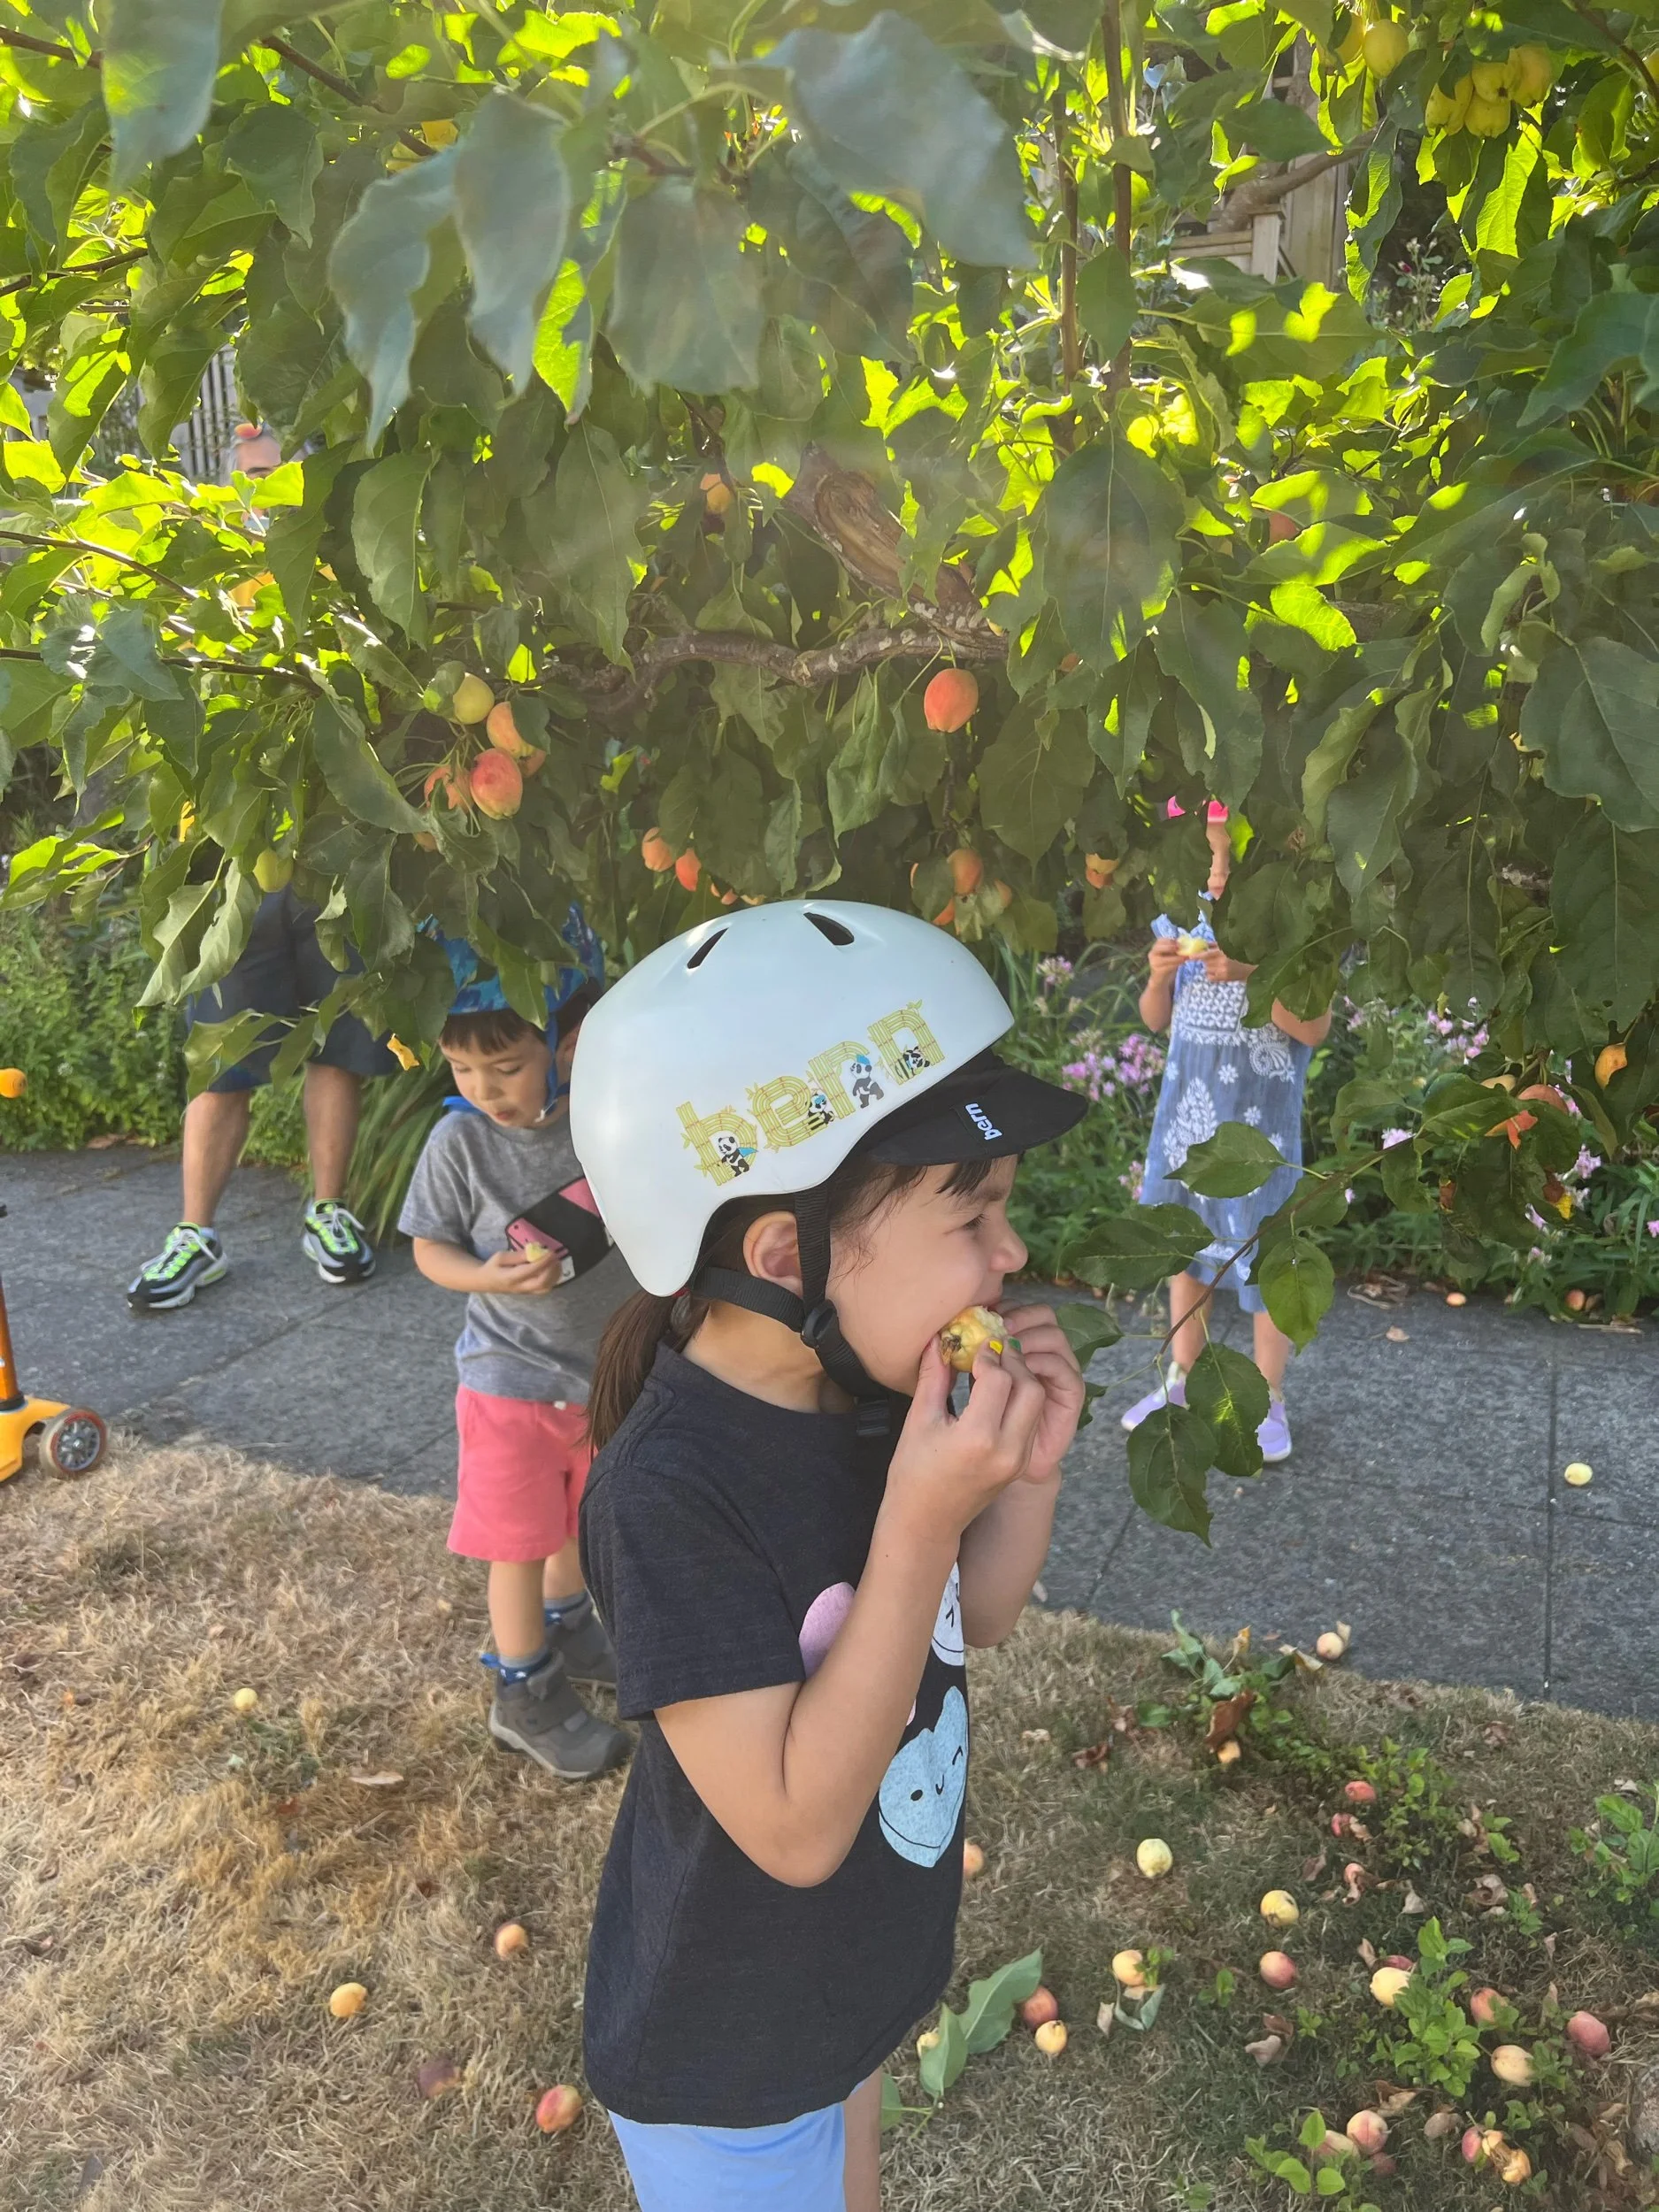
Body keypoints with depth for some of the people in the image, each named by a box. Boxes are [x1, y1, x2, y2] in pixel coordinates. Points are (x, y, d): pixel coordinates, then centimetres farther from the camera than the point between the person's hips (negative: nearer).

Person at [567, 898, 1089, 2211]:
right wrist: (918, 1522, -39)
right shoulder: (672, 1489, -35)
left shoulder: (870, 1390, -14)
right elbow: (795, 1828, -32)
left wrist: (1029, 1472, -19)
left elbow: (972, 1621, 1)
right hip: (728, 2058, -6)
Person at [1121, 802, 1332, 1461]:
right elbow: (1156, 1020, 11)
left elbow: (1315, 1028, -12)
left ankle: (1269, 1401, 17)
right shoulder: (1184, 915, 6)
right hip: (1186, 1111, 5)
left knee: (1263, 1254, 1)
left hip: (1259, 1118, -5)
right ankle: (1183, 1381, 28)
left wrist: (1248, 975, -24)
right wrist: (1159, 975, -9)